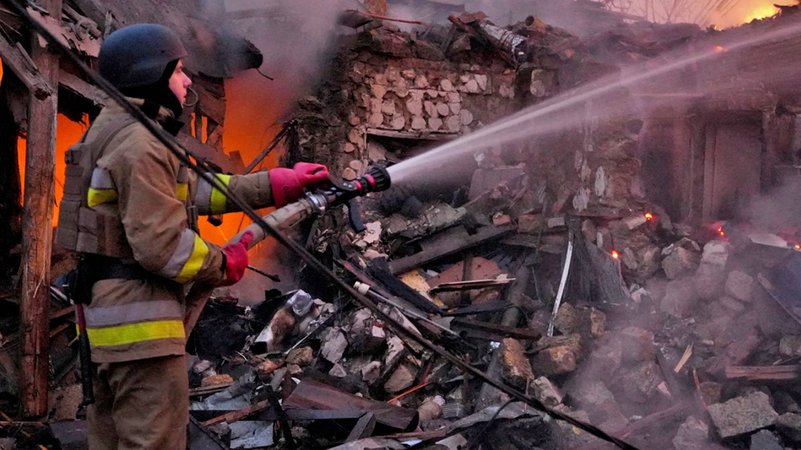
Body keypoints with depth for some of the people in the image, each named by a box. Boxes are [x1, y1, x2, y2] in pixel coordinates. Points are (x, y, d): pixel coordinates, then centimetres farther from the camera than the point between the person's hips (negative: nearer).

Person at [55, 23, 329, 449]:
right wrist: (222, 265, -5)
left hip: (106, 311, 11)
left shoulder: (114, 129, 15)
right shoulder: (140, 145, -17)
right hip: (139, 320, -11)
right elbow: (160, 245, -23)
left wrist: (276, 185, 13)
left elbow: (189, 189, 16)